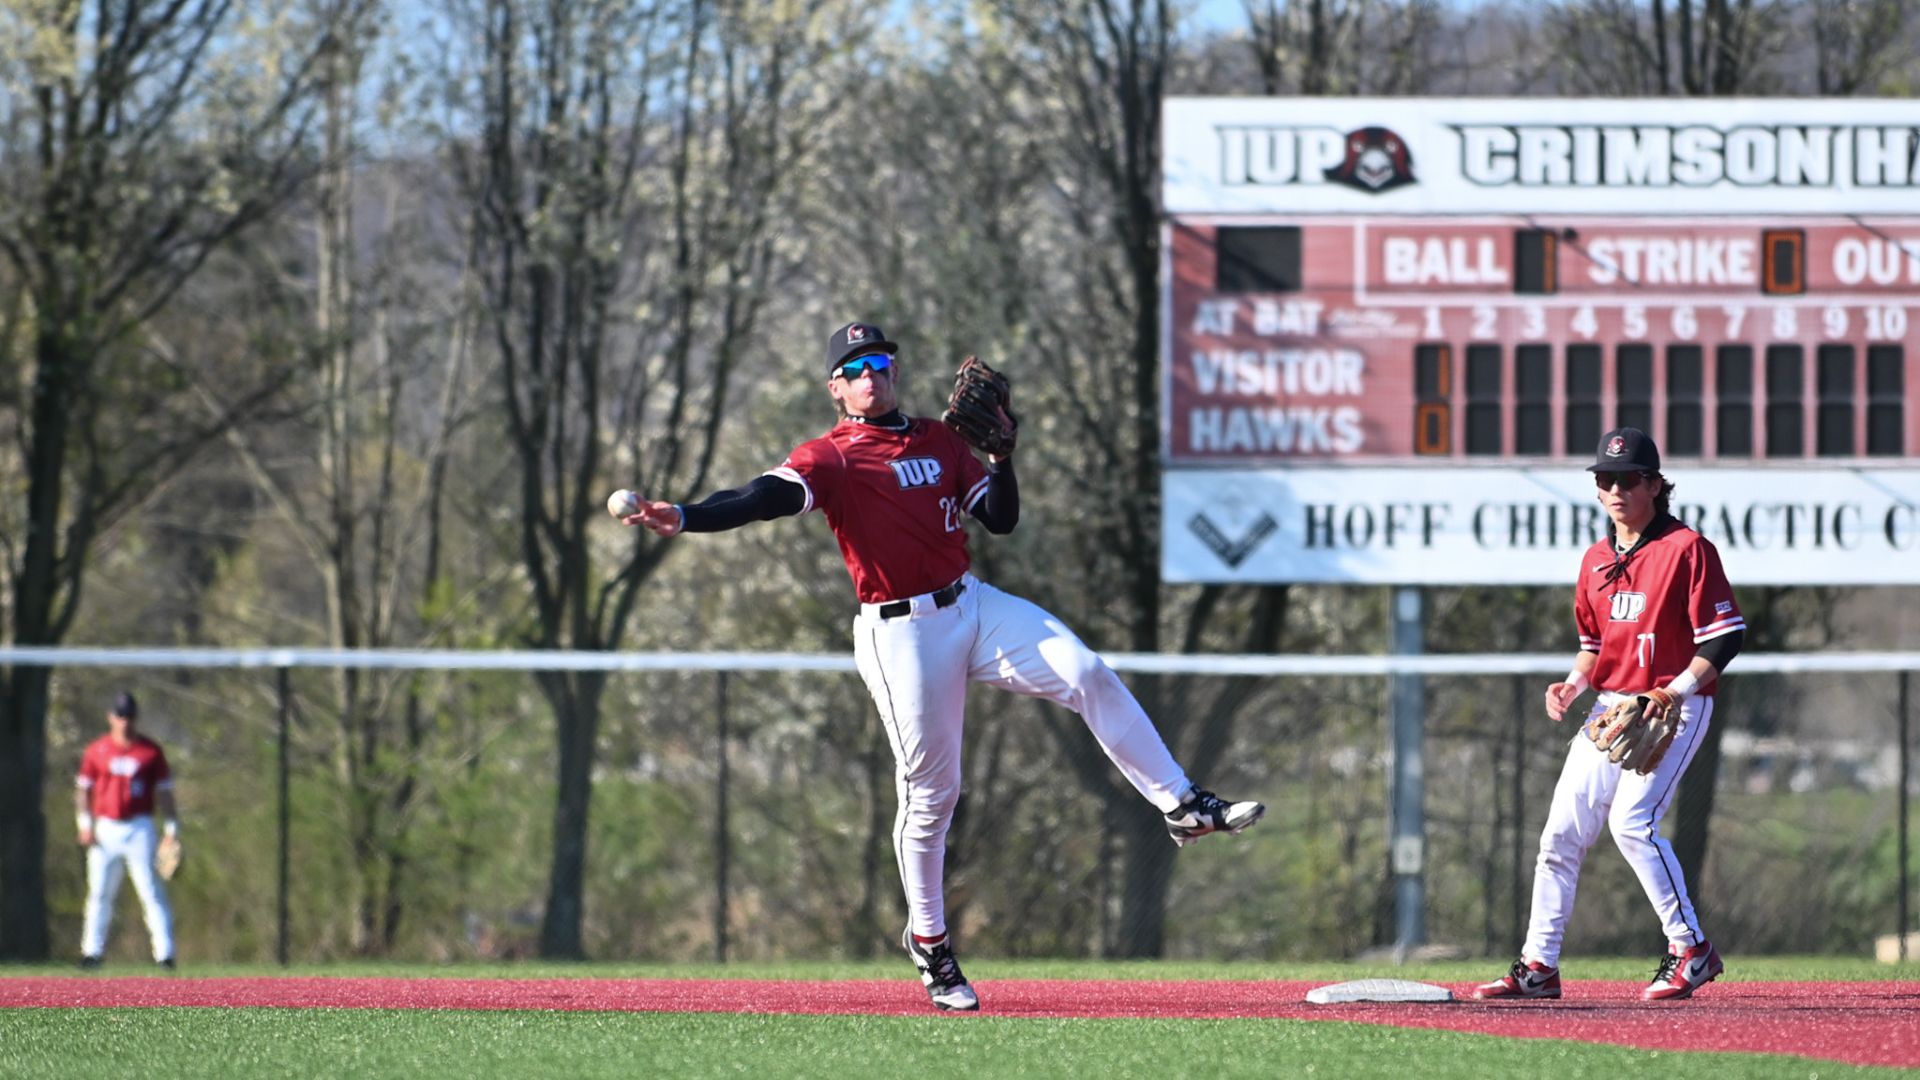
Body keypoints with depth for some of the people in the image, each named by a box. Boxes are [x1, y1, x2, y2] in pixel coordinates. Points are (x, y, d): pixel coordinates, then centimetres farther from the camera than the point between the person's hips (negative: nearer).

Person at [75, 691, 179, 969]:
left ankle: (165, 953, -11)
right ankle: (91, 951, 12)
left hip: (140, 829, -2)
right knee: (99, 892, 5)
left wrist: (171, 829, -2)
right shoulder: (96, 751, 8)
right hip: (105, 829, 2)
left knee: (151, 891, -9)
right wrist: (85, 824, 0)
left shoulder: (151, 752, 4)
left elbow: (164, 791, 6)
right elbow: (83, 789, 12)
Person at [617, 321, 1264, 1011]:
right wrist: (684, 519, -40)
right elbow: (768, 498, -22)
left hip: (975, 609, 5)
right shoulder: (831, 459, -5)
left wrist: (1000, 456, -6)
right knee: (930, 792, -2)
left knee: (1088, 676, -13)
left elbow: (1001, 520, 12)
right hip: (901, 635, -5)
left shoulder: (941, 441, 12)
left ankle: (1183, 808, -7)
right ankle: (929, 944, 14)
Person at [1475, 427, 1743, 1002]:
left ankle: (1691, 949, -12)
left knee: (1632, 820, -22)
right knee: (1562, 830, 1)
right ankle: (1539, 965, 8)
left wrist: (1679, 689, -25)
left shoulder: (1687, 549, -8)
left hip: (1676, 709, -7)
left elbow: (1725, 634, -13)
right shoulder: (1596, 560, 14)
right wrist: (1573, 684, 5)